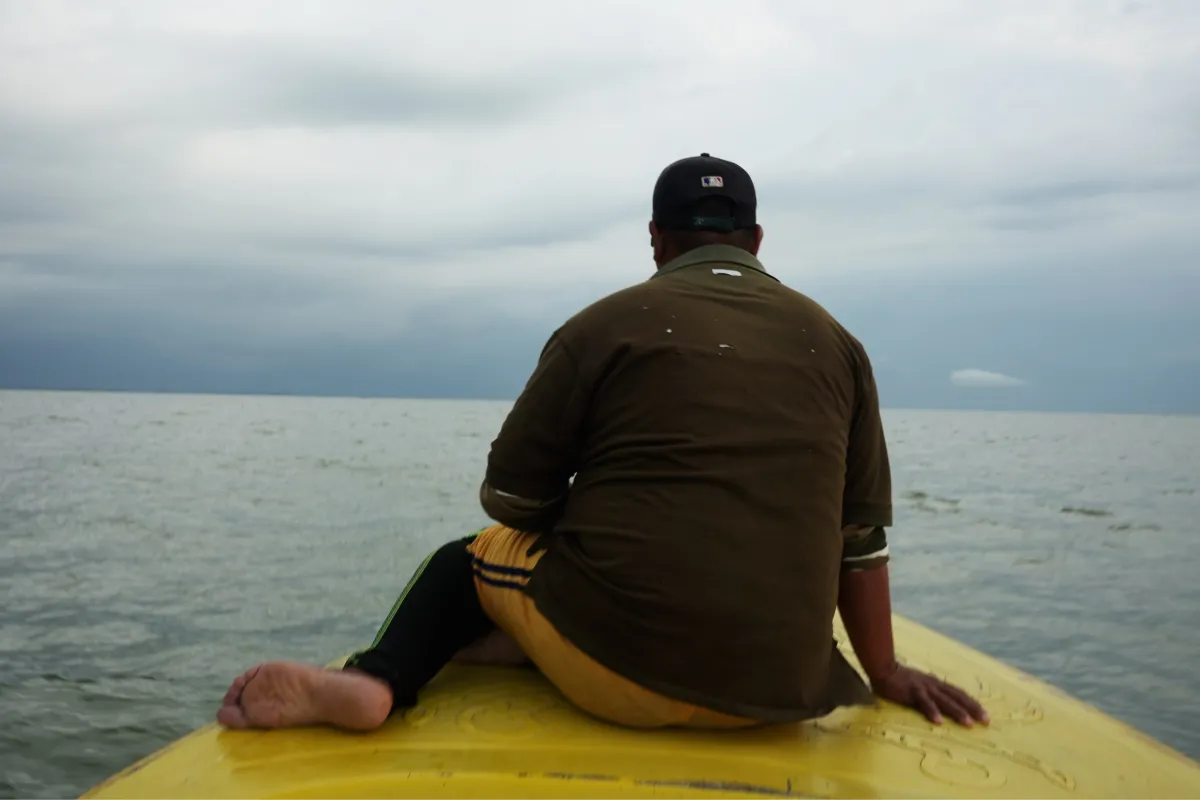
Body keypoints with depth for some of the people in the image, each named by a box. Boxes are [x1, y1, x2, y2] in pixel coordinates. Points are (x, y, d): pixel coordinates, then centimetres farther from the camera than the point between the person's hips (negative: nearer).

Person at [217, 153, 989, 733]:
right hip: (776, 692, 4)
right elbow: (863, 539, 9)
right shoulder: (836, 343, 8)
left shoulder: (607, 323, -1)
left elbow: (510, 501, 2)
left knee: (466, 557, 21)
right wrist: (885, 674, 20)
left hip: (617, 660, -3)